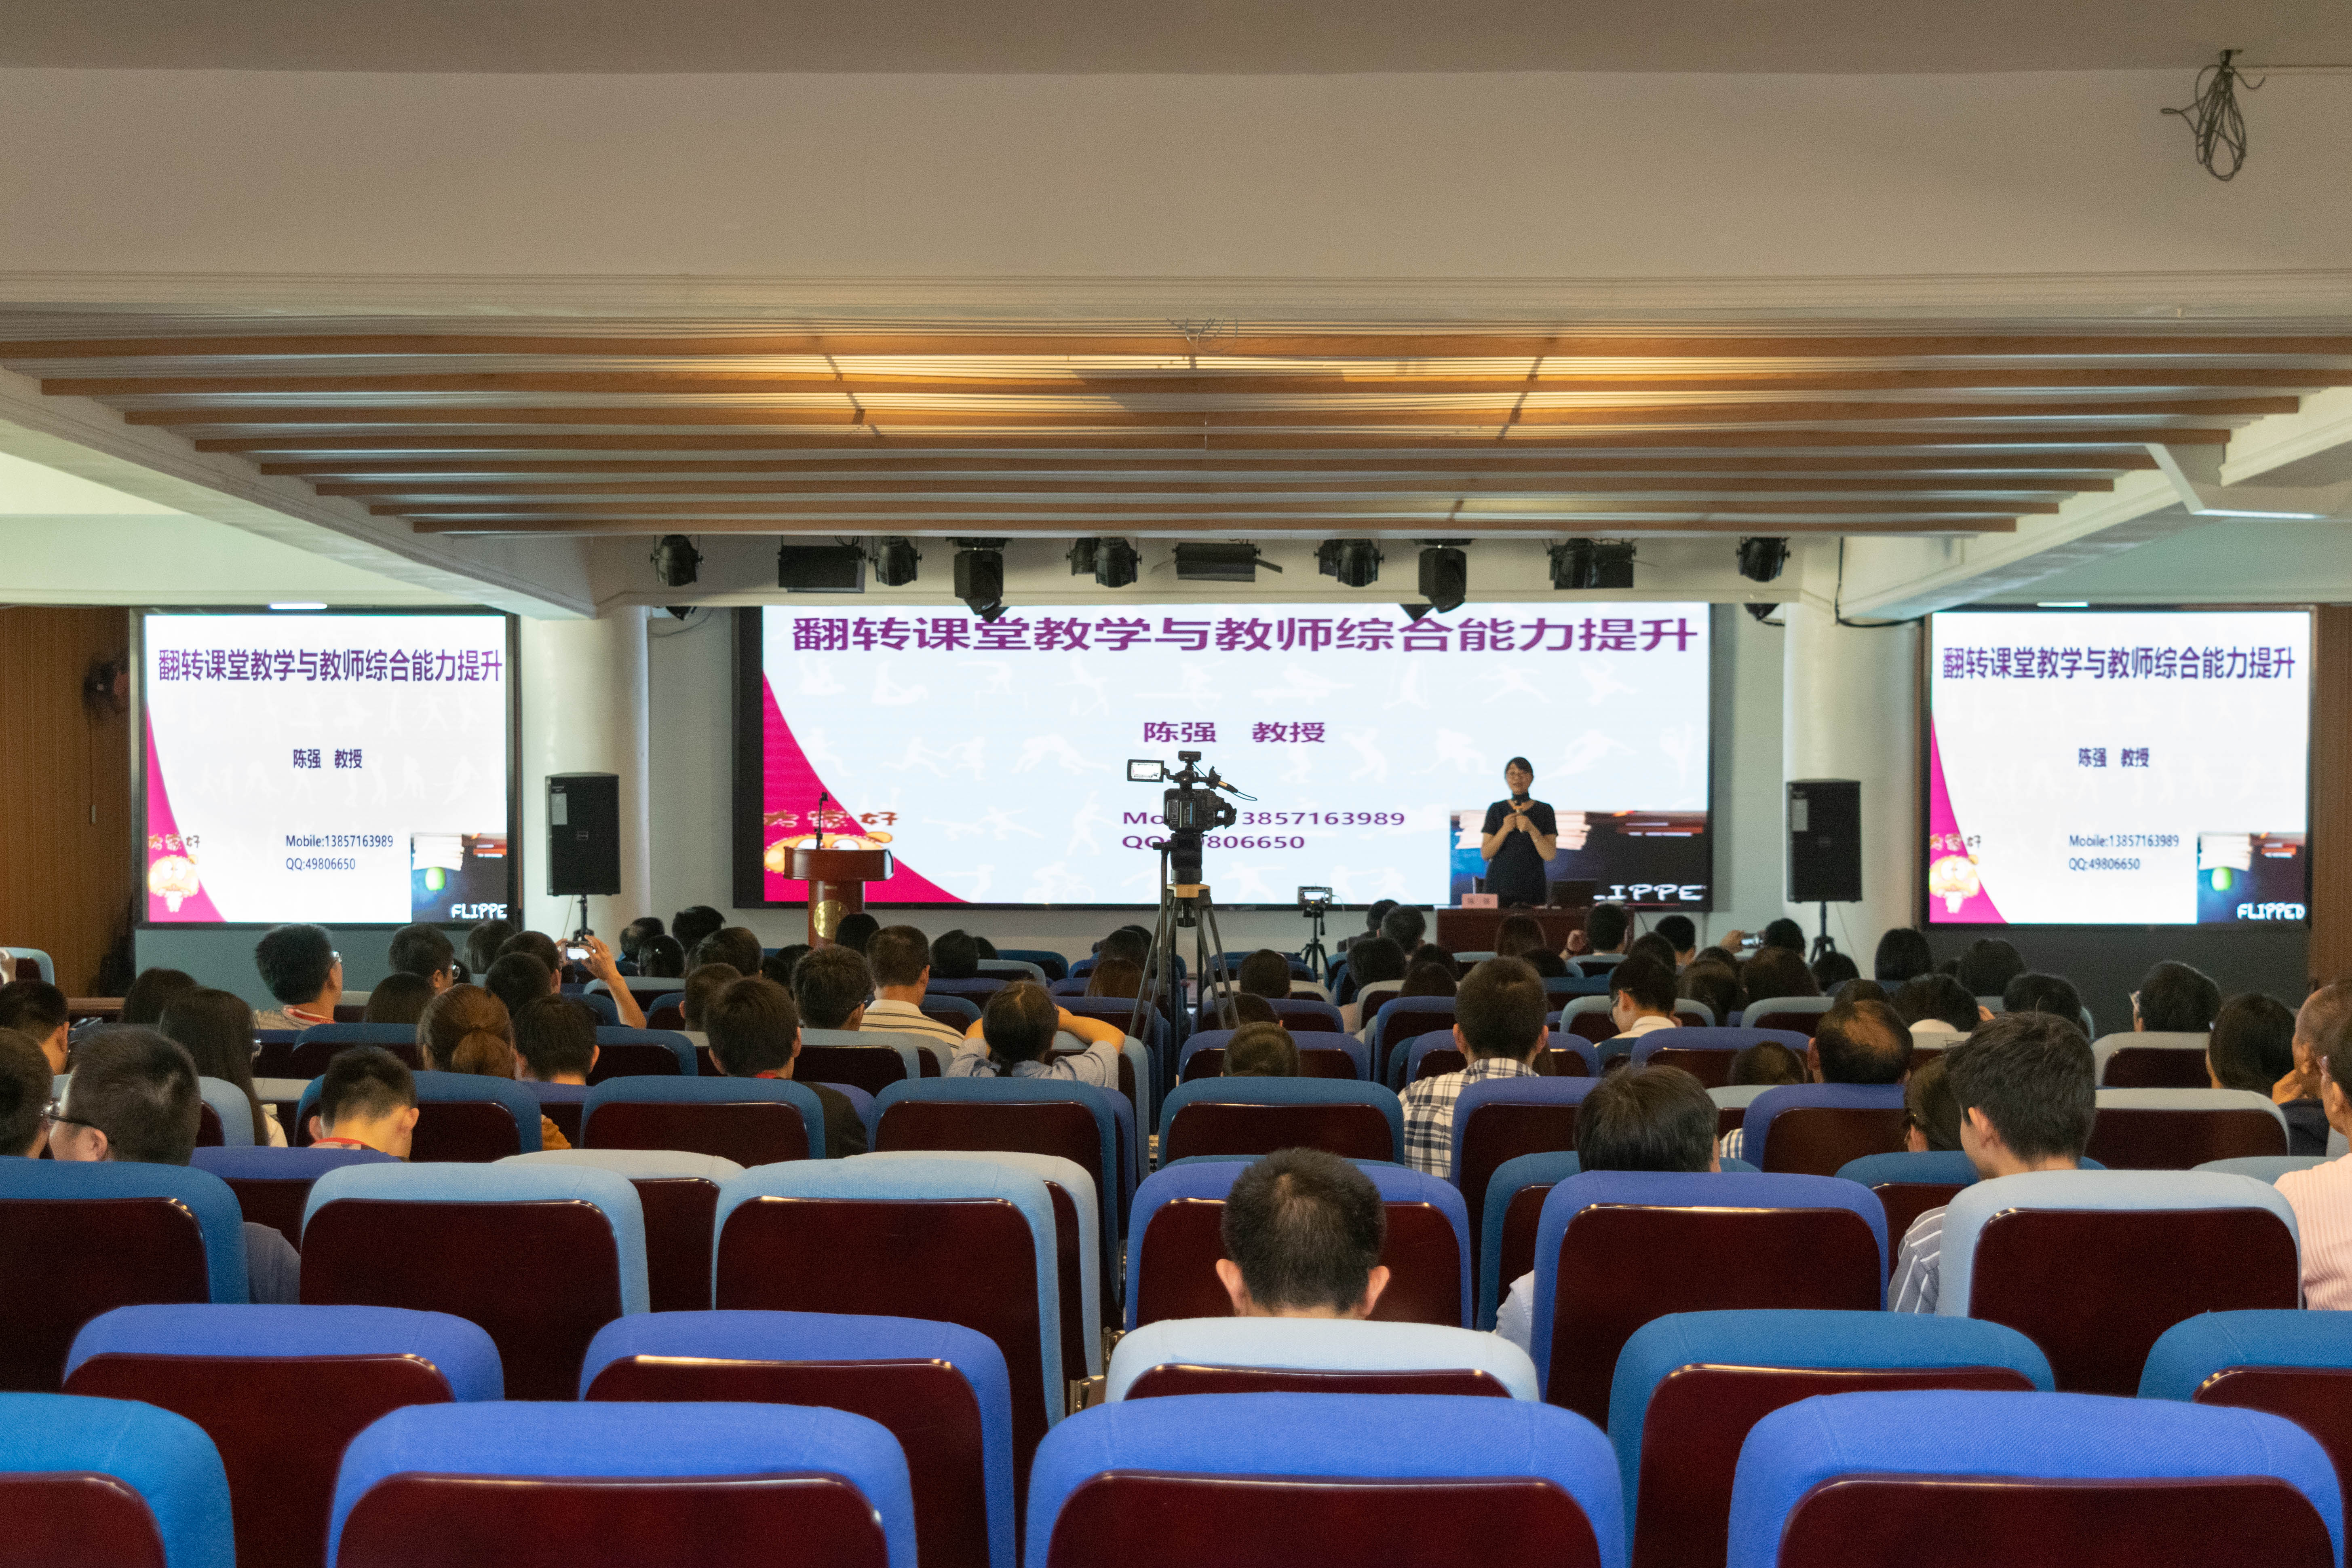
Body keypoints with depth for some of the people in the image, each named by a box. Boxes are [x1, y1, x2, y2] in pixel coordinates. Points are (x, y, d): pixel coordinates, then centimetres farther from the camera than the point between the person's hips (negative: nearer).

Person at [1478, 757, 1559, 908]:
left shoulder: (1545, 811, 5)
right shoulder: (1496, 810, 6)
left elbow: (1550, 855, -4)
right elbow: (1485, 854, 1)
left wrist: (1532, 829, -18)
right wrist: (1505, 830, -14)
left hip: (1532, 888, 0)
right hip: (1500, 885, 0)